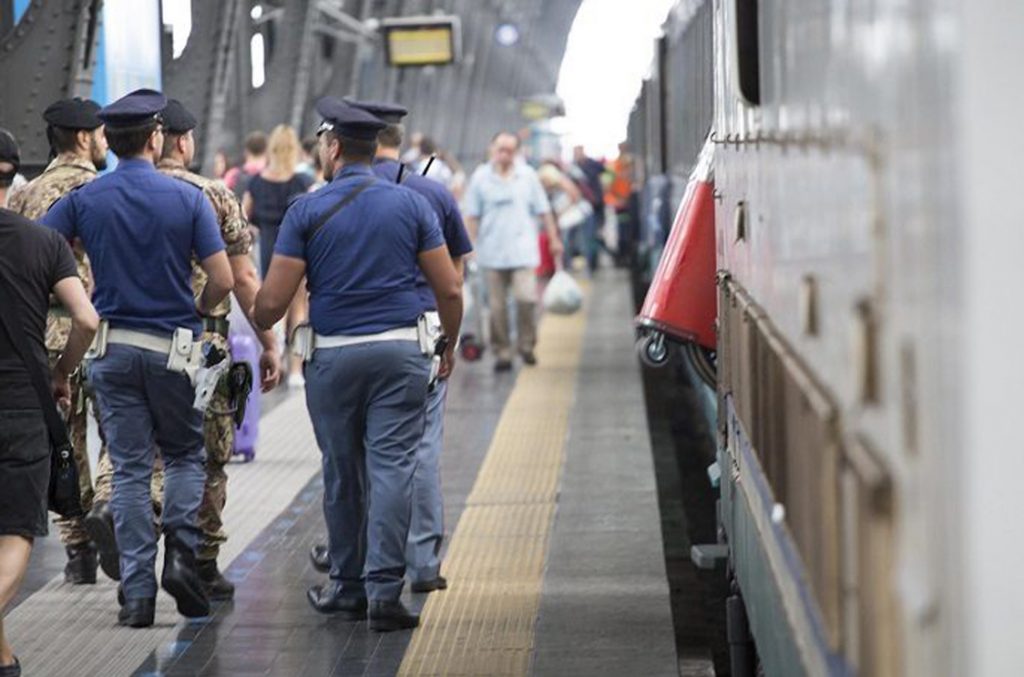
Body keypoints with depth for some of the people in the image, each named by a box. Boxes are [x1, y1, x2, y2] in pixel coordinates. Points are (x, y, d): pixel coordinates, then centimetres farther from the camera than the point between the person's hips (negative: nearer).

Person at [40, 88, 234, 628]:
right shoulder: (189, 199, -5)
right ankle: (181, 552, -5)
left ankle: (137, 591, 2)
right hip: (173, 347, -1)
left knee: (129, 470, 5)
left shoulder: (83, 200, 0)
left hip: (112, 346, 2)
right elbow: (223, 279, -9)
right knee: (185, 455, 16)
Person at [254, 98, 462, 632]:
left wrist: (258, 329, 15)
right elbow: (450, 289, 2)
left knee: (342, 473, 12)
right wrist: (448, 344, 18)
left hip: (333, 357, 0)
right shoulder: (411, 204, 3)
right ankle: (384, 591, -8)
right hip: (401, 352, 0)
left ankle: (348, 587, 23)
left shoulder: (307, 211, -3)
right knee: (392, 468, -2)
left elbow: (272, 302, -6)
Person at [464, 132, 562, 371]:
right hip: (492, 252, 1)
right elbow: (472, 216, 6)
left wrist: (554, 239, 11)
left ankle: (527, 345, 5)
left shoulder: (528, 175, 5)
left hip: (523, 250, 0)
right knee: (497, 306, 3)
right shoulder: (480, 177, 3)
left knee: (526, 298, -14)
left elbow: (543, 210, 11)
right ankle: (502, 352, 13)